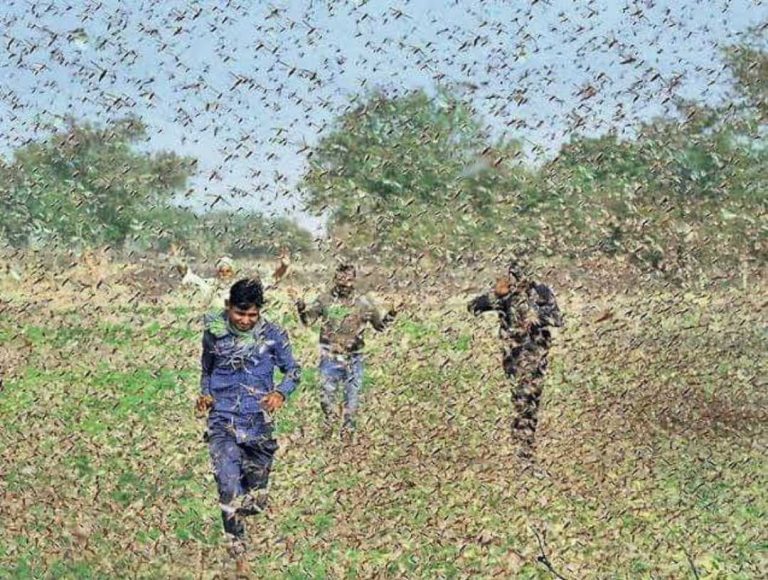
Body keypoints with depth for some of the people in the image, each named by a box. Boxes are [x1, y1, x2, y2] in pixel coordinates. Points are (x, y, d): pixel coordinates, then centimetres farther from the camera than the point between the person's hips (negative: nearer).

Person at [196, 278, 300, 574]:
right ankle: (239, 553, -5)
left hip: (258, 424, 1)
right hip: (223, 423, -1)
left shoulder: (273, 335, -6)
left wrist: (281, 393, -16)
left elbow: (292, 370, 4)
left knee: (256, 501, 9)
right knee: (230, 491, -18)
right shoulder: (214, 333, -2)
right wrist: (205, 395, -3)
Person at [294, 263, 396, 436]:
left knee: (352, 394, 8)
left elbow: (379, 325, 8)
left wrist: (389, 317, -11)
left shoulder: (364, 303, -2)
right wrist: (302, 310, -16)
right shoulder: (325, 300, -2)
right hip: (330, 357, 0)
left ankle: (348, 427, 24)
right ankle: (330, 420, 30)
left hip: (353, 359, 0)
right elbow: (307, 320, 4)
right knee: (327, 392, 5)